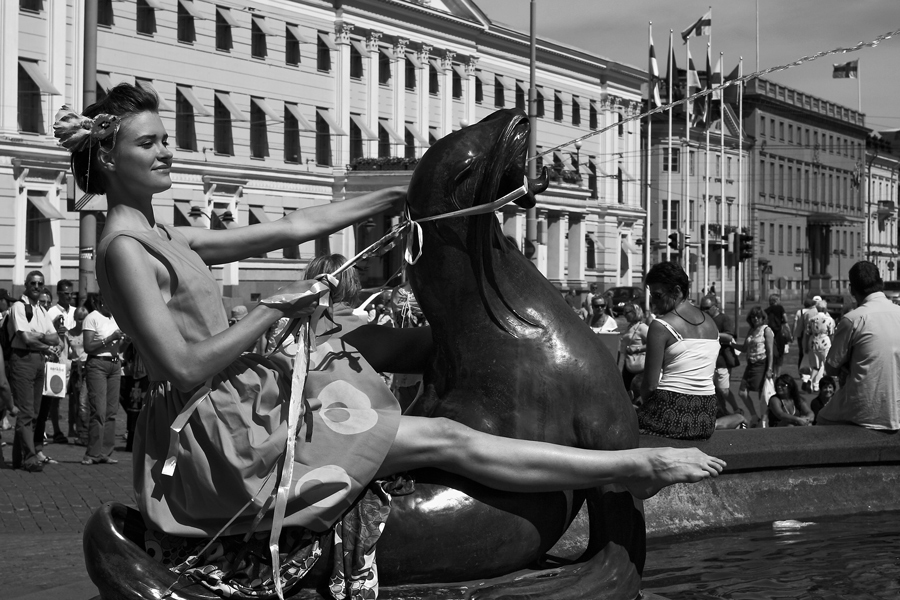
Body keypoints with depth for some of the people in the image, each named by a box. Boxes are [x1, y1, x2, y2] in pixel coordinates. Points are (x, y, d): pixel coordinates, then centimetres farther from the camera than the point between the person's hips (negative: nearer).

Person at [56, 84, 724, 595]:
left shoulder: (162, 239, 14)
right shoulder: (125, 248, -14)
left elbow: (291, 227, 13)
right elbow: (185, 368, -22)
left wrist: (405, 193, 12)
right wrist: (274, 310, -16)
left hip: (246, 396, 10)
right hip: (221, 431, -10)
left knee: (413, 340, 12)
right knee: (444, 440, -13)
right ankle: (635, 465, -10)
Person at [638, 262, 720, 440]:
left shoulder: (661, 326, -7)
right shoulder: (711, 323, 12)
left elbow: (650, 385, -10)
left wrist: (646, 404, 8)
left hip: (672, 412, -7)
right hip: (706, 417, 7)